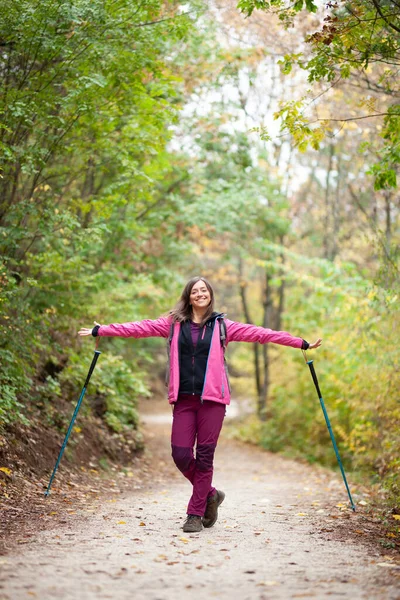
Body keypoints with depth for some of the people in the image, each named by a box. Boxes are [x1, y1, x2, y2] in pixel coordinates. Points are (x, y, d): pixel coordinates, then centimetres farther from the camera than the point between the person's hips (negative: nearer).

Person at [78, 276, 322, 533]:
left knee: (205, 455, -2)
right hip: (184, 399, 2)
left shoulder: (222, 325, 7)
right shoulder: (174, 323, 11)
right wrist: (100, 330, 5)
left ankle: (196, 513, 10)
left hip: (212, 398, -2)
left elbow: (258, 333, 4)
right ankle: (210, 495, 23)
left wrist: (301, 343, 1)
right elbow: (140, 328, 9)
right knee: (180, 454, -3)